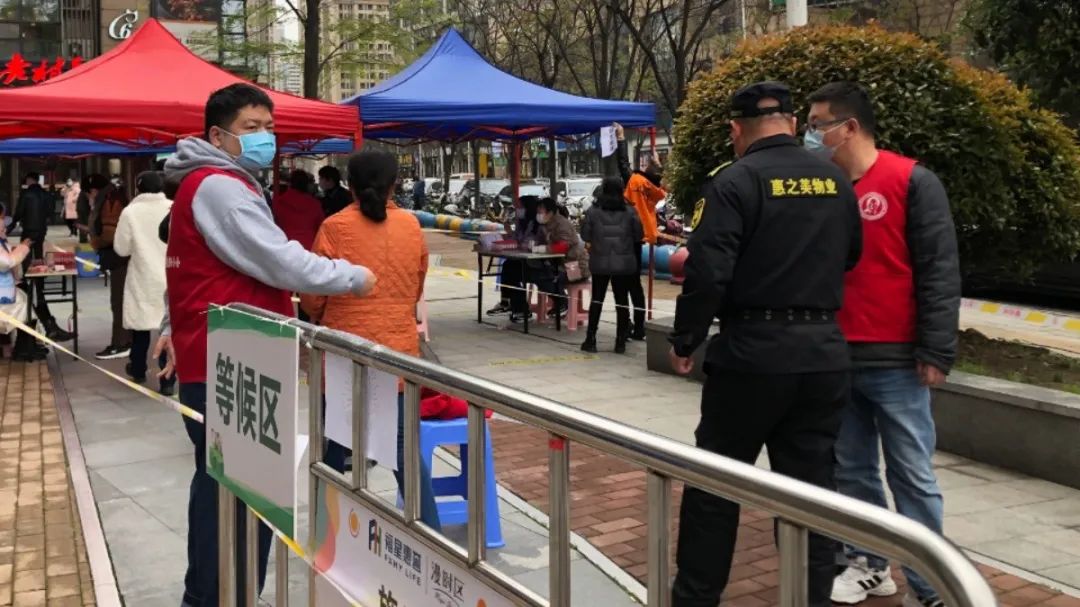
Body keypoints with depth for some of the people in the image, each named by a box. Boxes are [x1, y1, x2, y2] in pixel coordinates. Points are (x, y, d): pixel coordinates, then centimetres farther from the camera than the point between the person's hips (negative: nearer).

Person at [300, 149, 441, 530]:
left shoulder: (335, 228, -8)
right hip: (398, 350, 3)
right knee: (404, 447, 9)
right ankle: (431, 532, 7)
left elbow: (313, 296, -1)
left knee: (334, 446, 12)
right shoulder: (411, 227, 1)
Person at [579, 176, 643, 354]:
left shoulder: (593, 211, -5)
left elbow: (585, 235, -2)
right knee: (622, 300, 7)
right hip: (624, 263, 0)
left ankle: (591, 340, 9)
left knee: (597, 300, 10)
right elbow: (639, 236, 1)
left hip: (600, 262, 0)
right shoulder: (630, 212, -4)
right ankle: (620, 341, 7)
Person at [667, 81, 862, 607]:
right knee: (811, 487, 11)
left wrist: (684, 341, -3)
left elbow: (708, 273, -16)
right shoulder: (836, 182, 7)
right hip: (824, 352, 5)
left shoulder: (736, 181, -10)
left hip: (753, 352, -5)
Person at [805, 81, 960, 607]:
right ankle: (868, 565, 27)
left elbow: (939, 270, -7)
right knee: (851, 471, 13)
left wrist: (936, 351, -12)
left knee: (911, 474, 0)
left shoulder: (912, 182, -5)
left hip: (895, 360, -5)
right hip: (833, 358, 5)